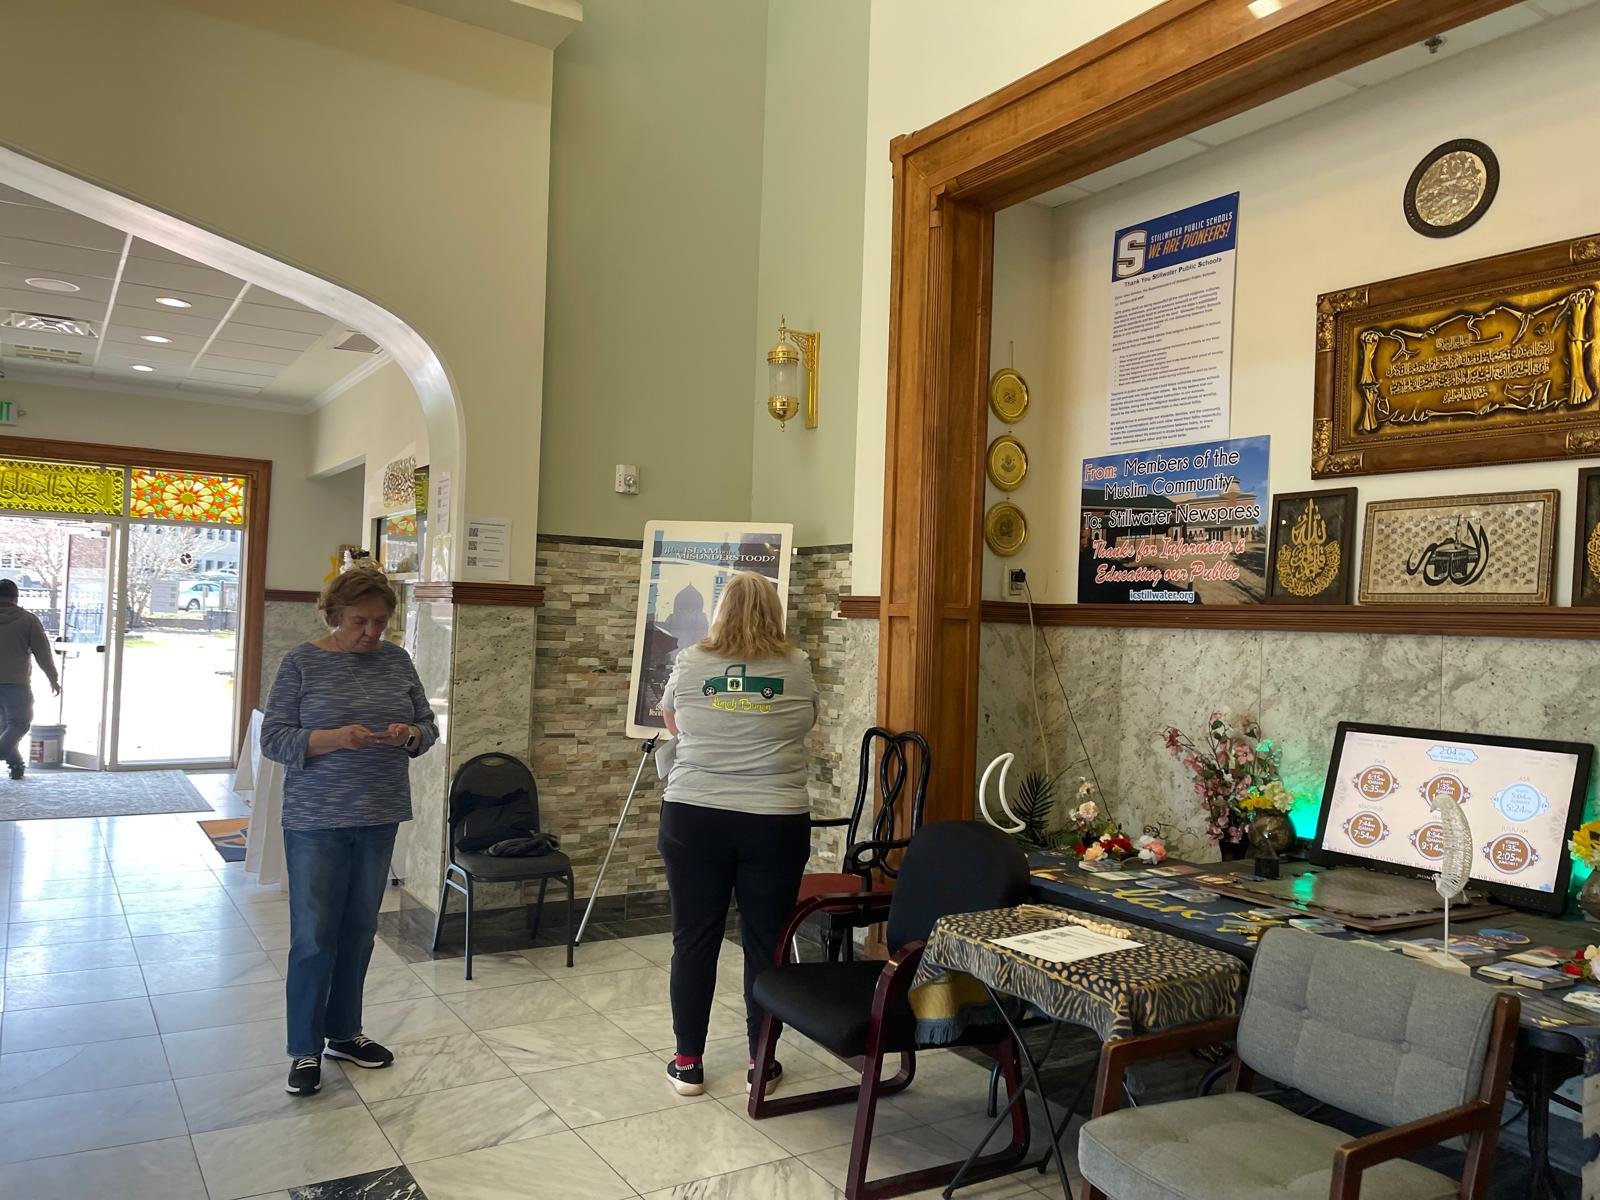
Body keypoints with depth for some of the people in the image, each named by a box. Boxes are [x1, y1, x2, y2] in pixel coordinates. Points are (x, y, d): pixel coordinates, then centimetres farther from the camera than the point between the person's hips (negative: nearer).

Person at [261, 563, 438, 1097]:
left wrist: (411, 735, -13)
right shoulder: (302, 662, -7)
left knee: (359, 932, 14)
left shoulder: (397, 660, 4)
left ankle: (344, 1032, 30)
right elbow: (273, 737, -8)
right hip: (316, 821, -4)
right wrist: (333, 738, -24)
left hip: (379, 818, 4)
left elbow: (427, 724, 10)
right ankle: (305, 1050, 16)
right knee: (313, 938, 0)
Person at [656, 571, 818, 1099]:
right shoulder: (797, 668, 0)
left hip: (693, 819, 1)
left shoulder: (689, 663, 0)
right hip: (775, 824, 0)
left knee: (694, 940, 9)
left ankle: (687, 1063, 19)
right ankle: (761, 1064, 19)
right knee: (766, 943, 9)